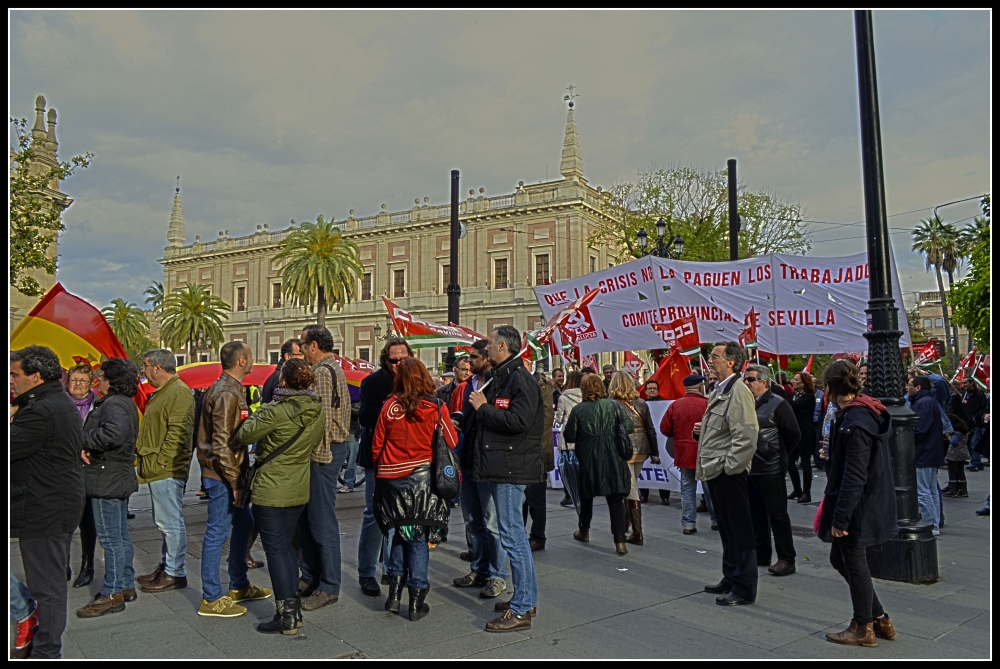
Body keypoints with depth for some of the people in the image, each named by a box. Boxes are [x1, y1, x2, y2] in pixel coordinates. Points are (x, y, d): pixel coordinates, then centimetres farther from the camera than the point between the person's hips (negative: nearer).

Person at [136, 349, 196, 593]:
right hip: (157, 470, 11)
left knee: (170, 522, -4)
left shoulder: (179, 392, -15)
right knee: (165, 521, 18)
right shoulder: (162, 392, 19)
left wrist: (162, 461, -20)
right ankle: (166, 566, 28)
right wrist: (142, 453, 19)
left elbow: (177, 432, -22)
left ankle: (175, 573, 4)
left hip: (167, 470, -11)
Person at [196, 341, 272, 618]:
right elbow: (222, 444, -22)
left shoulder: (230, 389, 13)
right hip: (222, 476, -10)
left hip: (229, 473, 10)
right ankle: (211, 599, 10)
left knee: (243, 523, 18)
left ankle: (239, 586, 31)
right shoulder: (227, 394, -19)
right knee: (217, 533, -1)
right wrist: (234, 483, -20)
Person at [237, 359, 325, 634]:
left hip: (271, 490, -7)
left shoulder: (276, 411, -21)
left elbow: (244, 435, -12)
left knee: (276, 549, 2)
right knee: (286, 545, 18)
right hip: (300, 490, 7)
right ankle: (294, 610, 23)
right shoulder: (319, 412, -1)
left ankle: (286, 615, 6)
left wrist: (260, 411, 0)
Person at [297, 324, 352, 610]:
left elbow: (323, 418, -21)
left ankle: (328, 587, 6)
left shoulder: (322, 372, -15)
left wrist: (319, 455, -18)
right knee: (307, 517, 17)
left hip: (323, 451, -11)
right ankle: (311, 578, 28)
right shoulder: (333, 369, 18)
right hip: (330, 448, 11)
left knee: (322, 521, -3)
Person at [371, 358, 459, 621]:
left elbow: (376, 445, 2)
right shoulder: (436, 407, -8)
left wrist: (380, 472, 17)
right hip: (423, 478, -1)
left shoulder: (390, 406, -5)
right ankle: (416, 599, 11)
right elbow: (452, 444, -3)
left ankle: (395, 589, 17)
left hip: (391, 479, 2)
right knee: (418, 536, 8)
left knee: (400, 532, 19)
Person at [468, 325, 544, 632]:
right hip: (499, 468, 11)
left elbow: (518, 421, -25)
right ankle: (527, 598, 26)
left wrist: (483, 407, -16)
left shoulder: (520, 379, -14)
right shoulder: (500, 378, 18)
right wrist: (478, 407, 9)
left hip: (511, 469, -11)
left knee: (512, 535, -7)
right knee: (514, 533, 15)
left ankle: (521, 609, 0)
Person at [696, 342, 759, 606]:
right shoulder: (719, 391, 15)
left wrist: (729, 465, -20)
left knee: (739, 530, 1)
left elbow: (746, 436, -24)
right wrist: (703, 429, 9)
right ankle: (731, 579, 31)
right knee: (726, 528, 19)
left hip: (729, 473, -10)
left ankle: (744, 588, 10)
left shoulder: (738, 391, -17)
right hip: (716, 472, 10)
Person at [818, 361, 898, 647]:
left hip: (857, 507, -10)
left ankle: (863, 628, 23)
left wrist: (840, 517, -21)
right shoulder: (867, 412, 7)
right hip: (870, 503, 10)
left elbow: (854, 476, -25)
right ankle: (879, 618, 29)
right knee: (840, 558, 19)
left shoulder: (855, 422, -24)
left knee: (854, 564, 6)